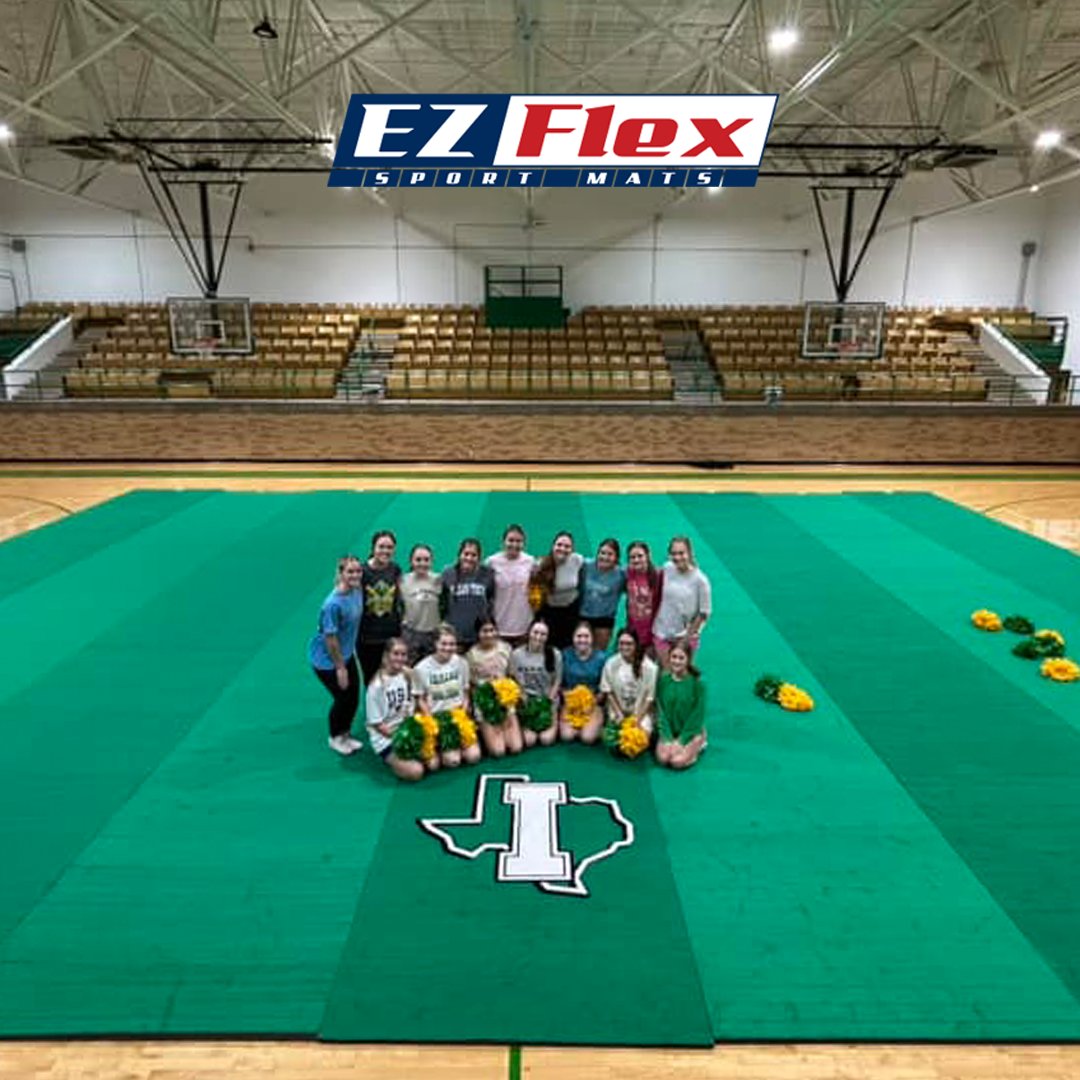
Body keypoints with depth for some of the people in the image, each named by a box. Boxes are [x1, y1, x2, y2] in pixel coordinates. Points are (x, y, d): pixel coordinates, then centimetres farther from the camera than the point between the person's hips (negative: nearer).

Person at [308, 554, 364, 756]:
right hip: (326, 659, -7)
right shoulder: (333, 603, -30)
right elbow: (330, 638, -24)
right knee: (343, 698, 5)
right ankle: (335, 738, 31)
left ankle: (345, 734, 36)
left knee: (354, 697, 12)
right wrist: (340, 667, -16)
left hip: (346, 654, 7)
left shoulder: (357, 590, -8)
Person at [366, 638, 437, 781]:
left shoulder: (406, 676, 0)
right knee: (415, 771, -23)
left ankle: (401, 758, 12)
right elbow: (376, 723, -15)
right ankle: (391, 760, 5)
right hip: (385, 738, -6)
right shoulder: (378, 685, -19)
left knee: (433, 764, -12)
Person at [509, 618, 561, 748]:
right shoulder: (517, 654, -10)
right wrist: (525, 702, -10)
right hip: (526, 701, 0)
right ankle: (525, 727, 17)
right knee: (529, 740, -16)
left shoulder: (555, 654, -10)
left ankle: (554, 724, 18)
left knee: (546, 740, -15)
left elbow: (557, 682, -1)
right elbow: (515, 682, -2)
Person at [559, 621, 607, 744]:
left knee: (588, 737, -21)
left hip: (594, 704, -1)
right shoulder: (565, 655, -3)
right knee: (567, 736, -22)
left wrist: (592, 702, -12)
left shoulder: (601, 657, -6)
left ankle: (596, 726, 11)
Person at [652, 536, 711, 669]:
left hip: (686, 637, -3)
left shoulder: (700, 580, -16)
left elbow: (704, 613, -10)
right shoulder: (667, 569, -6)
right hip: (662, 633, 3)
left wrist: (688, 636, -9)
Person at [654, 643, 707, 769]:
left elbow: (697, 716, -10)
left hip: (691, 732, -2)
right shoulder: (663, 681, -4)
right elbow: (661, 712, -4)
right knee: (663, 758, -23)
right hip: (669, 731, 2)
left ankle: (696, 748, 8)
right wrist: (668, 739, -15)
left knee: (678, 761, -23)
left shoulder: (697, 683, -12)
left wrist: (681, 741, -16)